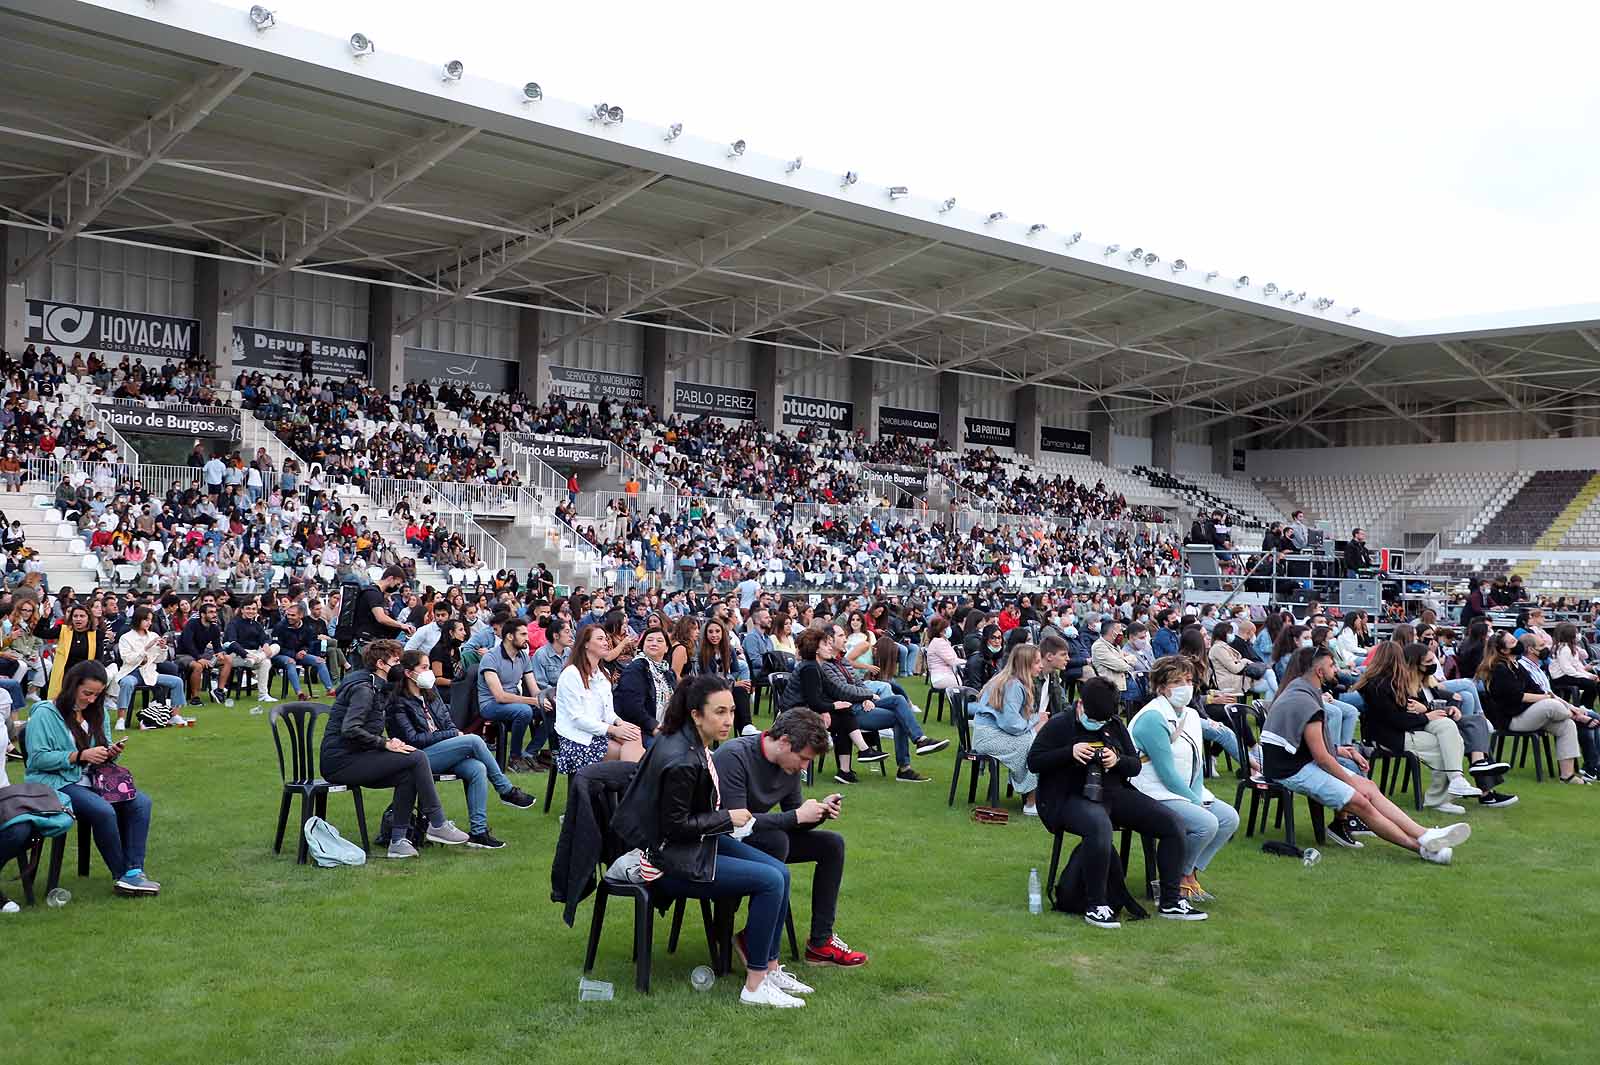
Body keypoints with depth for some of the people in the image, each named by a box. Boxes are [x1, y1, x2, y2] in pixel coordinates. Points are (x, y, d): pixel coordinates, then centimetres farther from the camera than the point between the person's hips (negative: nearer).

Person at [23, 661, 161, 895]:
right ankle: (122, 875, -17)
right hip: (57, 782, -7)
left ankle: (134, 871, -23)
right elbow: (37, 758, -12)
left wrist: (112, 753, -5)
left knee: (141, 802, -19)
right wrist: (79, 756, -18)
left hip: (93, 779, 7)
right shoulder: (44, 714, -5)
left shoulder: (97, 712, 16)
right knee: (103, 811, -33)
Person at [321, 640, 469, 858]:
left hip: (350, 759, 10)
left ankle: (398, 840, -6)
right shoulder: (363, 689, -13)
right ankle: (437, 825, -10)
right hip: (341, 761, -10)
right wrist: (386, 744, -19)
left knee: (408, 775, -5)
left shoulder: (372, 688, 19)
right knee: (417, 758, -17)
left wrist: (387, 742, 5)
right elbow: (349, 730, -26)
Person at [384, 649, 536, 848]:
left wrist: (454, 732, -5)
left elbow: (447, 721, 19)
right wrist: (451, 734, -13)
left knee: (478, 769, -24)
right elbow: (412, 739, -13)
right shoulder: (398, 703, -7)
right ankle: (506, 791, -9)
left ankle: (478, 831, -24)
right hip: (418, 758, -7)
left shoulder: (430, 691, 15)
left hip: (441, 750, 7)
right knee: (474, 740, -24)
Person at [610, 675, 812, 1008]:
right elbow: (675, 826, -22)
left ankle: (771, 968, 10)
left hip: (694, 843, 10)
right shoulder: (681, 761, -27)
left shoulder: (694, 743, 3)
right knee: (770, 881, -17)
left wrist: (732, 815, 7)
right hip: (671, 861, -10)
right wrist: (728, 818, -14)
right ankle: (754, 987, -8)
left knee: (780, 871, 1)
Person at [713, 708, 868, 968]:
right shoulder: (734, 755, -26)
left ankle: (820, 942, 4)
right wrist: (797, 816, -28)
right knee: (776, 839, -34)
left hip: (761, 838, 8)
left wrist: (819, 811, -14)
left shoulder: (790, 764, -1)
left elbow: (795, 818, 8)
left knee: (831, 844, 0)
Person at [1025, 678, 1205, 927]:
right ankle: (1095, 906, -28)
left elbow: (1135, 766, 16)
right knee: (1100, 827, -41)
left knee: (1173, 823, -8)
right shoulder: (1059, 725, 1)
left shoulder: (1115, 726, 15)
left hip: (1115, 794, 6)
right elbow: (1033, 762, -4)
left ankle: (1170, 901, 1)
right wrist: (1070, 752, -16)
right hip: (1072, 798, -6)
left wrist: (1118, 760, -8)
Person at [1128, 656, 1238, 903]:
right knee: (1206, 823, -26)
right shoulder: (1152, 718, -16)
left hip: (1187, 791, 9)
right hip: (1155, 793, -9)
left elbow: (1198, 766, 10)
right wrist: (1196, 802, -15)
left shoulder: (1191, 716, 13)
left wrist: (1198, 797, -7)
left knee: (1229, 818, -6)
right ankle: (1180, 879, -4)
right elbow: (1167, 773, -19)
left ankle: (1190, 873, 3)